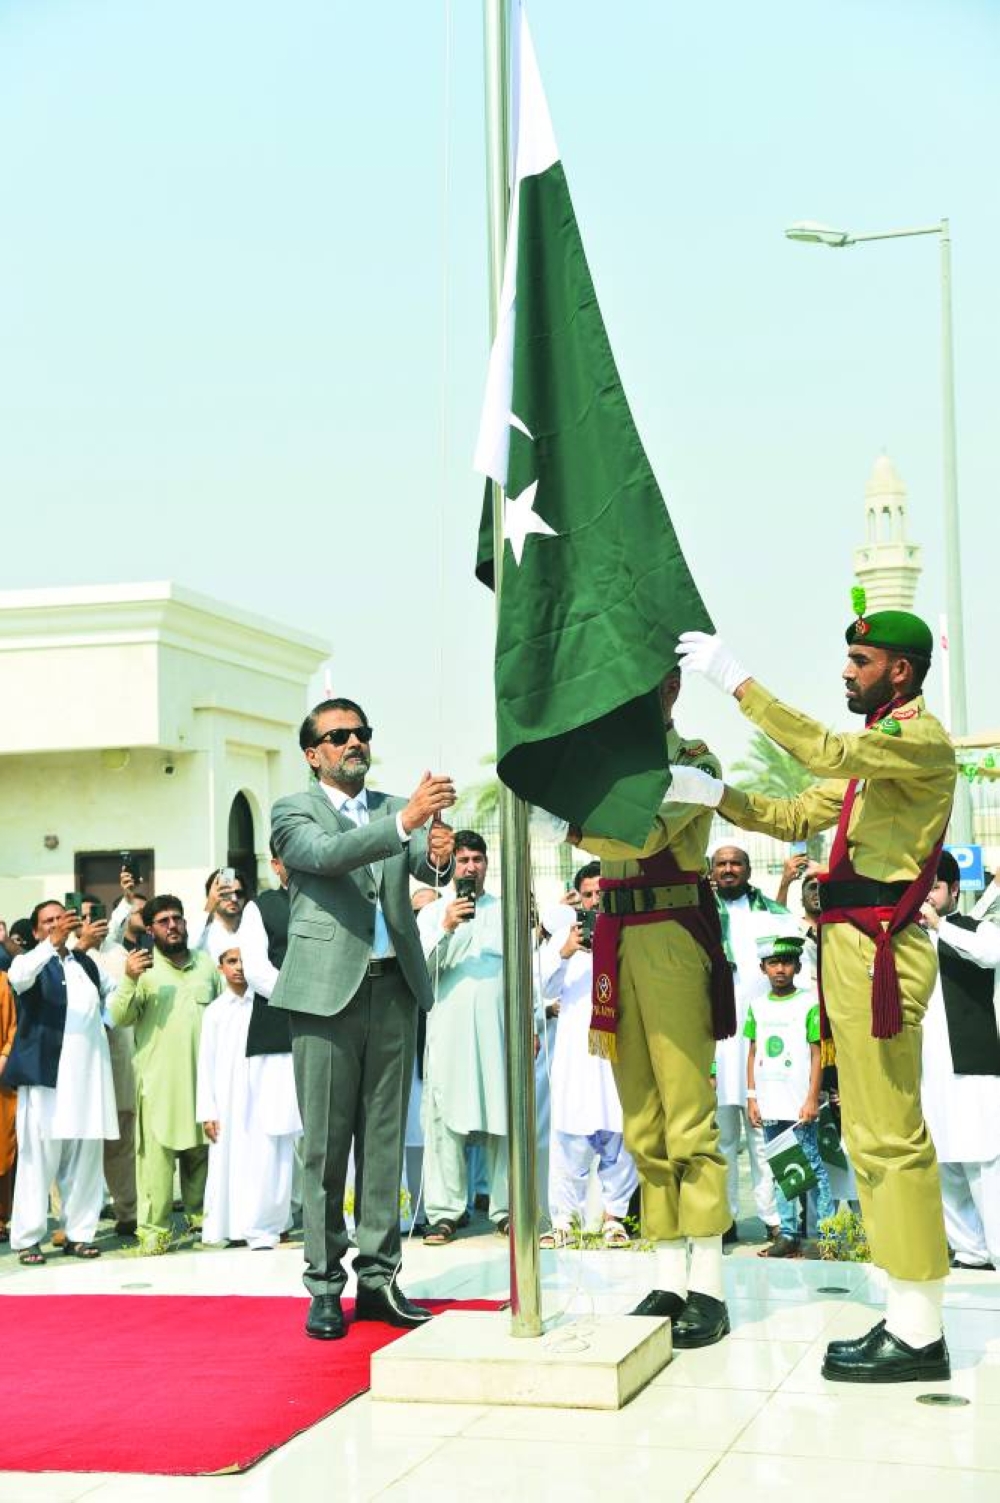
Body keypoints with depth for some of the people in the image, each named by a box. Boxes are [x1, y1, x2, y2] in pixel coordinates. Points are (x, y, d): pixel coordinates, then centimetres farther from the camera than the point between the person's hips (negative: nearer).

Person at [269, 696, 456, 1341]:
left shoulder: (396, 810, 16)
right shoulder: (293, 813, 3)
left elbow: (428, 870, -2)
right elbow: (326, 855, -18)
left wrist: (437, 856, -27)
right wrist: (405, 821, -30)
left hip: (394, 989, 4)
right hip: (328, 991, -4)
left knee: (385, 1138, 6)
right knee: (325, 1143, -1)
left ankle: (378, 1276, 12)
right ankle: (325, 1284, 5)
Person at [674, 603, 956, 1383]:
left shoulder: (922, 740, -8)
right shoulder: (877, 748, 22)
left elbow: (826, 752, -25)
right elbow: (796, 817, 21)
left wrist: (738, 681, -23)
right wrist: (712, 793, 8)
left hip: (880, 949, -10)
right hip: (854, 944, 10)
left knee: (891, 1136, -9)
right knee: (873, 1134, 12)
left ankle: (920, 1334, -5)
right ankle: (909, 1317, 18)